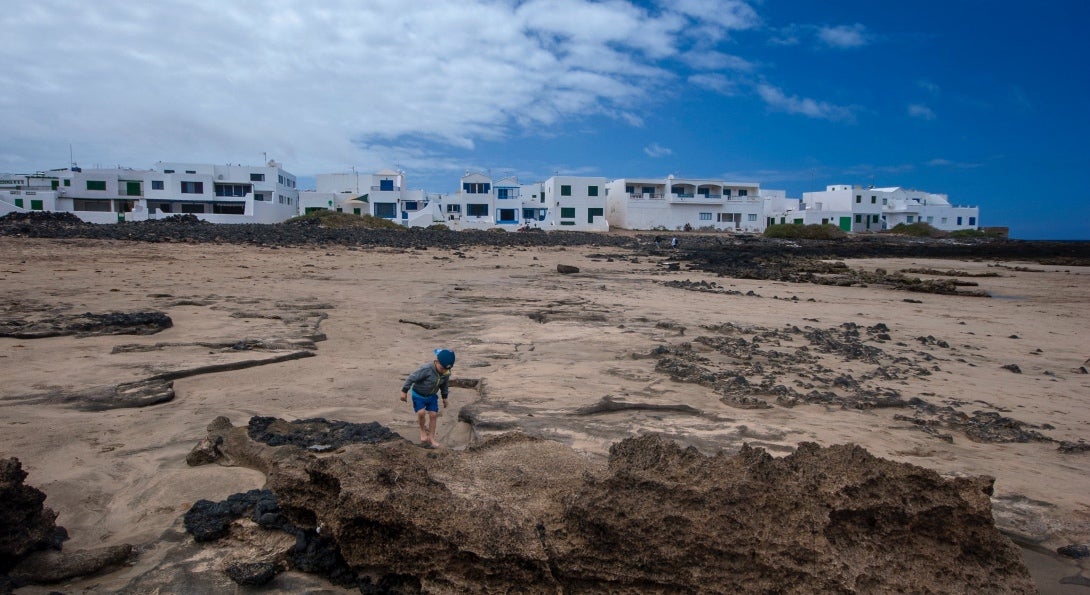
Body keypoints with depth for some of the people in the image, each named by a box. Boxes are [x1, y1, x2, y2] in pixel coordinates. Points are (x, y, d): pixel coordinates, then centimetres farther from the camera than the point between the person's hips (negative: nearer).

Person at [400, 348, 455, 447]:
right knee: (421, 412, -21)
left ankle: (431, 437, 13)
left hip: (432, 396, 5)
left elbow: (445, 385, 7)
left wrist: (444, 397, 15)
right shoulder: (426, 369, -33)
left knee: (433, 415, -1)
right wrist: (404, 391, -20)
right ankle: (423, 430, 7)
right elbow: (411, 378, -26)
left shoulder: (446, 373, -13)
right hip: (418, 395, -5)